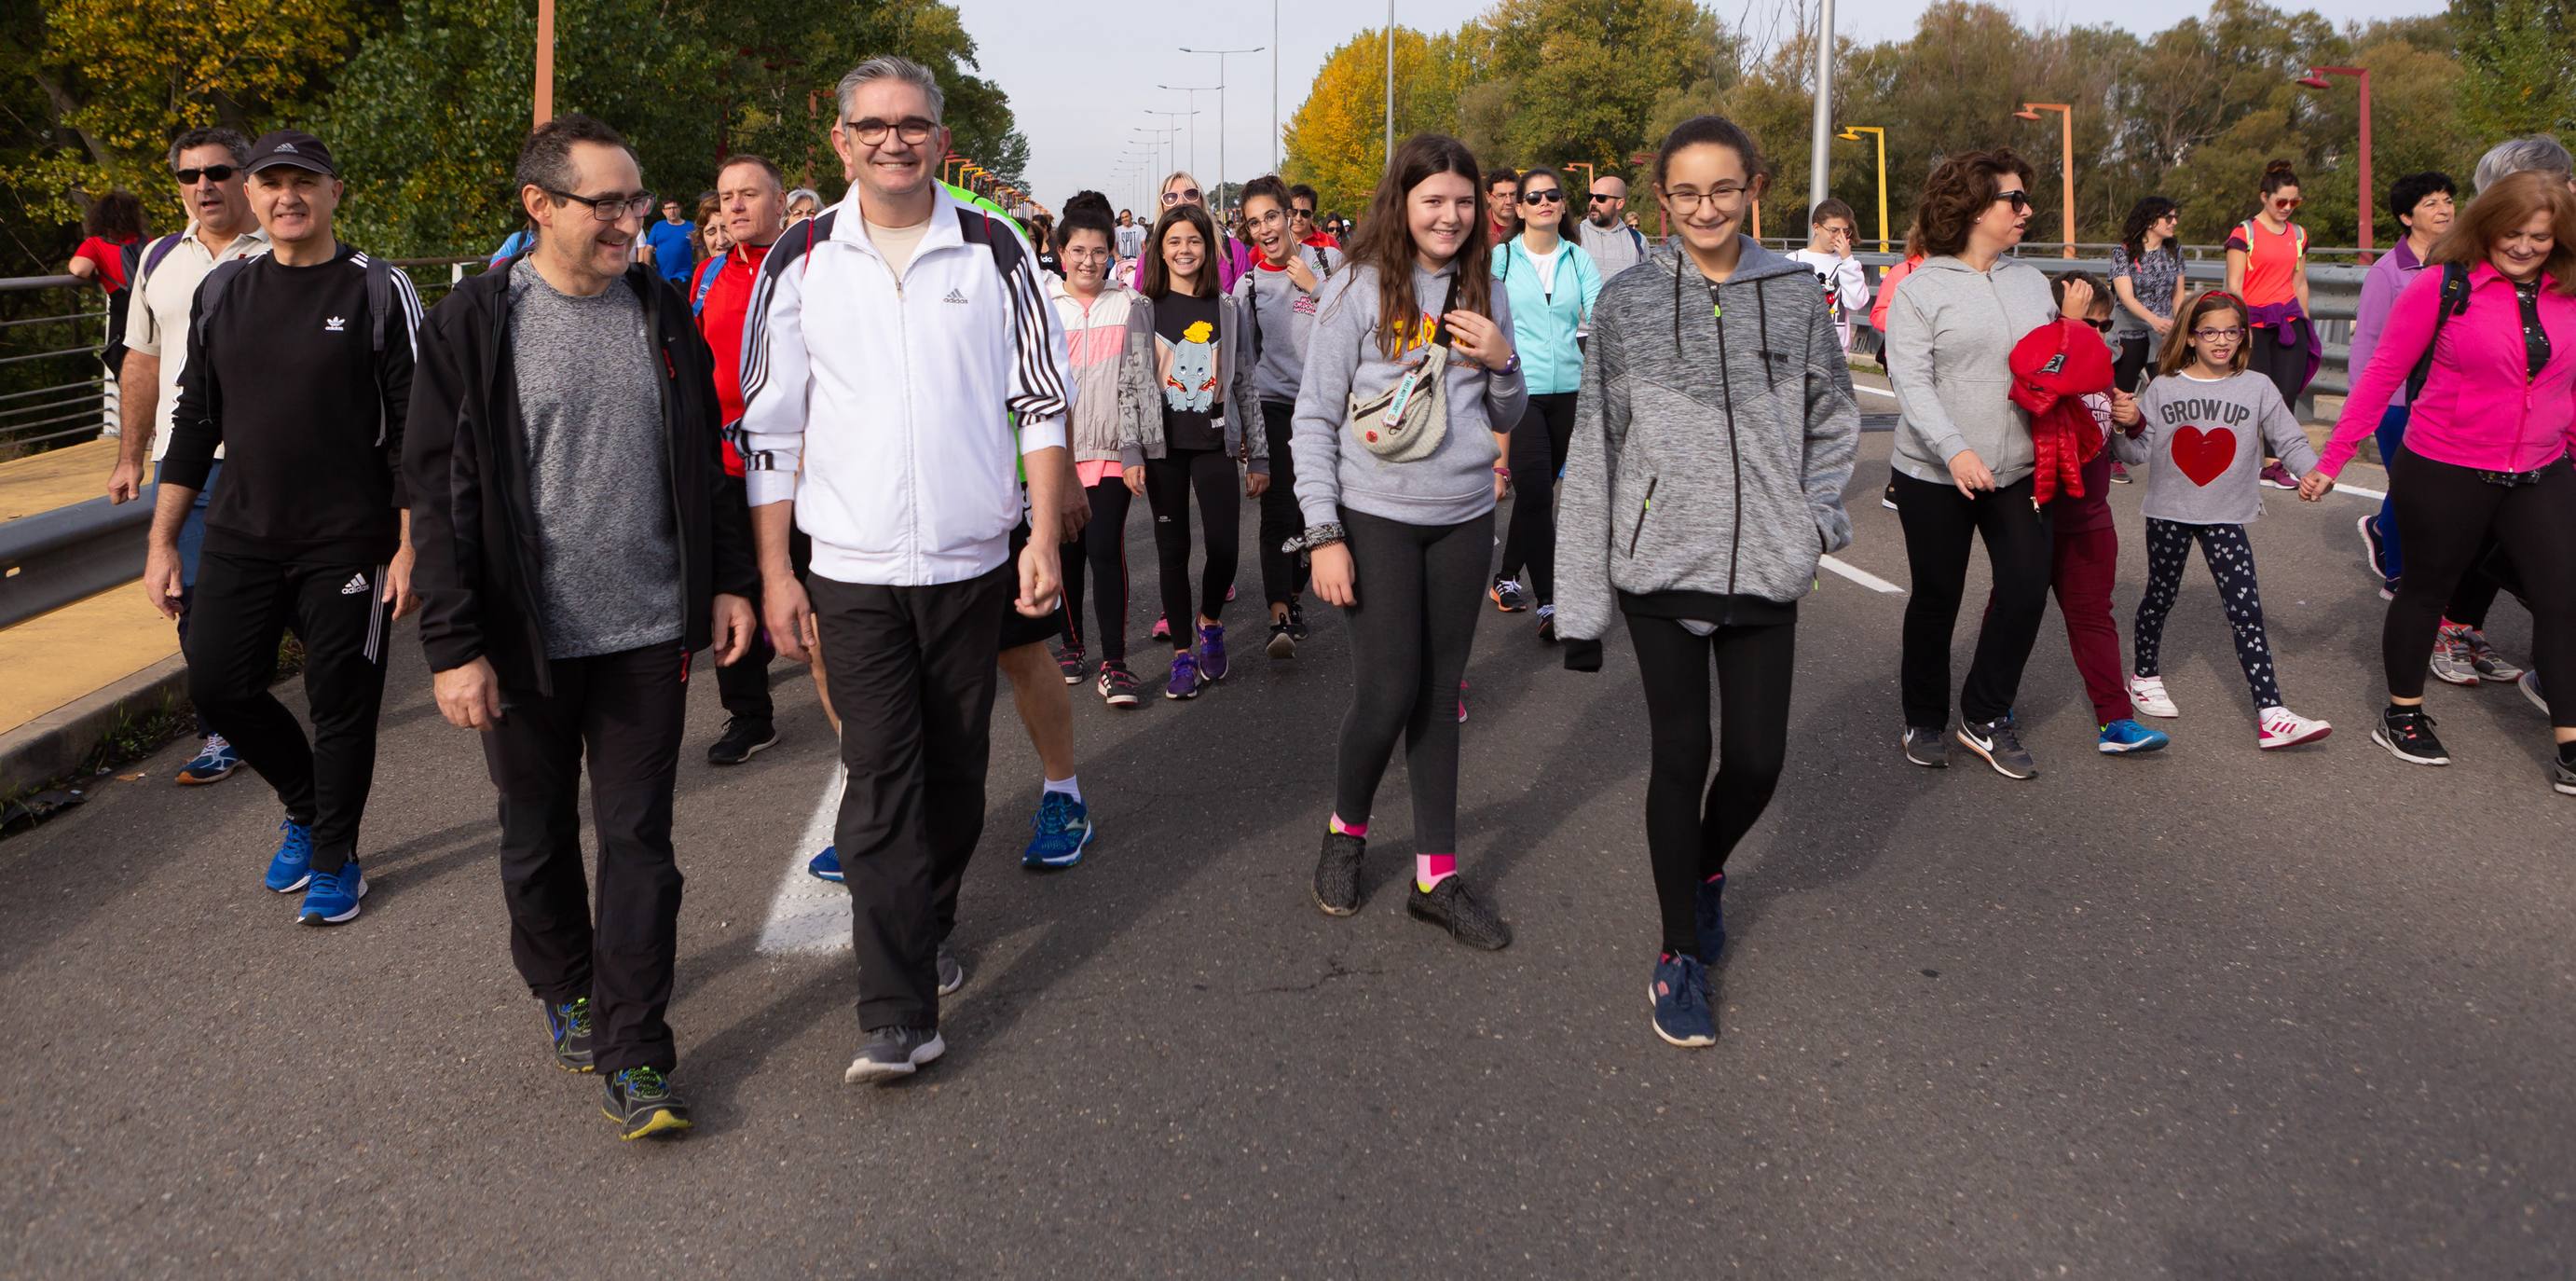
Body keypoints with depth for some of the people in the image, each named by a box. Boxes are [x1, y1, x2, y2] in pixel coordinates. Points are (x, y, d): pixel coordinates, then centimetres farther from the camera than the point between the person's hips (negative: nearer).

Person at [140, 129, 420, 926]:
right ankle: (305, 807, 31)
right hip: (242, 537, 5)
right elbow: (194, 424, 12)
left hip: (348, 544, -4)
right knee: (217, 684, 4)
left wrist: (410, 546, -13)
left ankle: (334, 859, 22)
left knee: (341, 701, 3)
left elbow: (414, 430, -8)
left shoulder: (379, 292, -6)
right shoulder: (221, 293, 8)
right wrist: (162, 541, 8)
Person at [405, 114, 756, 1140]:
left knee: (639, 841, 3)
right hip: (528, 640, -2)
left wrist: (729, 581, 7)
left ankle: (632, 1053, 10)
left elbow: (706, 459, 13)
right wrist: (454, 645, -11)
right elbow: (440, 496, -7)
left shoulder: (662, 313, 5)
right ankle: (566, 993, 38)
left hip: (647, 632, 2)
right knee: (539, 838, 15)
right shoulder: (473, 324, -6)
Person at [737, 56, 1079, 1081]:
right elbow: (768, 427, 3)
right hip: (853, 568, -1)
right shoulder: (801, 261, 1)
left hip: (972, 562, 1)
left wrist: (1045, 537, -4)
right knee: (881, 777, -6)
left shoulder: (993, 252, 1)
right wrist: (773, 572, 0)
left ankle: (929, 928, 35)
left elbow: (1041, 401, 3)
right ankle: (898, 1015, -4)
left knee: (956, 767, 12)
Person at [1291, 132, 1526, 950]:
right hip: (1375, 521, -4)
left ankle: (1436, 876, 15)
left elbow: (1506, 421, 14)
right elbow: (1314, 419, -6)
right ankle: (1345, 832, 22)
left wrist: (1502, 362, -7)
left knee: (1437, 696, 8)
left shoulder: (1483, 292, 7)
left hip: (1464, 521, 4)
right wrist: (1322, 535, -12)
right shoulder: (1359, 292, -6)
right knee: (1387, 693, -5)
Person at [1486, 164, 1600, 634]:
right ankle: (1549, 603, -13)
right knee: (1535, 493, -14)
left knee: (1536, 491, 14)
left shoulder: (1578, 259, 7)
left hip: (1568, 389, 4)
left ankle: (1506, 579, 31)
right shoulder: (1501, 257, 1)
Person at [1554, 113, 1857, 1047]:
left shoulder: (1796, 295, 2)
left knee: (1758, 757, 4)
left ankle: (1707, 870, 38)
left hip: (1765, 568, 2)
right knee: (1680, 754, 1)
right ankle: (1681, 954, 18)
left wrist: (1814, 518, 1)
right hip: (1660, 563, -1)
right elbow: (1595, 446, -1)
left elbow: (1834, 418, 16)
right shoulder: (1628, 301, -1)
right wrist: (1580, 602, -3)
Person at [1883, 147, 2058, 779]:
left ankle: (1986, 719, 13)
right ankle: (1924, 720, 25)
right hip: (1936, 477, -4)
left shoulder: (2032, 281, 10)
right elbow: (1911, 382, -15)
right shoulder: (1920, 288, -7)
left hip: (2020, 473, 4)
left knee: (2026, 590, -4)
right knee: (1936, 599, 7)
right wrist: (1955, 450, -28)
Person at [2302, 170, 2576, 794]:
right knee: (2426, 588, 12)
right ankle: (2402, 718, 29)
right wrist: (2332, 460, -8)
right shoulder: (2443, 287, -11)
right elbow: (2381, 373, -8)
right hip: (2443, 476, -4)